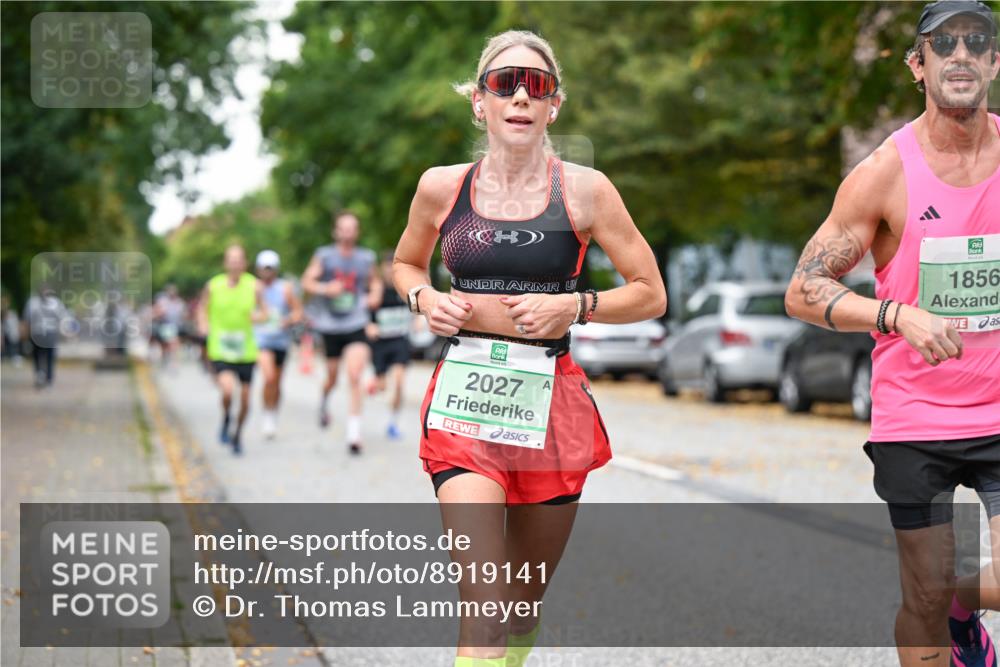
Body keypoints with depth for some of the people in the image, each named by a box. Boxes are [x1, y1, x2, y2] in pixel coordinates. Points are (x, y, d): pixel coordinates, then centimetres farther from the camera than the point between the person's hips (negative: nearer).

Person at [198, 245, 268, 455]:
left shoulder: (253, 286, -3)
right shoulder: (213, 286, -4)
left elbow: (264, 313, 5)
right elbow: (203, 309, 12)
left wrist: (256, 316, -17)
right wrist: (204, 327, -5)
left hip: (246, 350, 2)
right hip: (220, 349, -2)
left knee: (245, 398, 8)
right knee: (228, 389, -23)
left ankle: (238, 433, 33)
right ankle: (226, 420, 8)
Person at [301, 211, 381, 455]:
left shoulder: (366, 258, 5)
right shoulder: (324, 255, -1)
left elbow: (375, 280, 23)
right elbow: (306, 282, -3)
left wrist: (375, 294, 3)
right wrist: (325, 289, -21)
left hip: (356, 325, 0)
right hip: (330, 325, 0)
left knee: (355, 377, -14)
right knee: (332, 377, 13)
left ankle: (354, 432, -13)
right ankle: (324, 400, 50)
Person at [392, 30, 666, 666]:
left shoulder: (584, 190, 0)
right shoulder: (442, 187, 3)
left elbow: (651, 295, 5)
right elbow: (405, 263, 23)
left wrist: (574, 306, -11)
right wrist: (426, 298, 1)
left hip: (551, 402, 1)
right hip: (464, 399, -1)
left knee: (527, 599, 13)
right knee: (484, 598, -16)